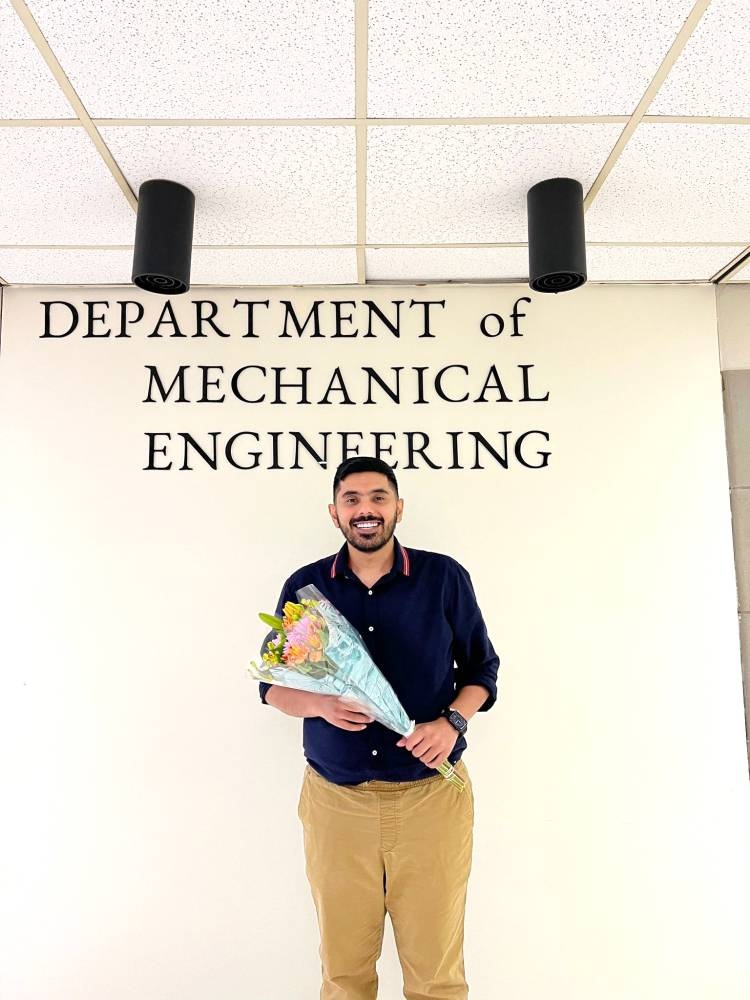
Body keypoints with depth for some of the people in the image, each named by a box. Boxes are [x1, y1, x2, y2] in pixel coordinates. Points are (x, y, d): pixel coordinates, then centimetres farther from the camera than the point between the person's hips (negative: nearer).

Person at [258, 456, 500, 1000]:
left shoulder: (445, 577, -5)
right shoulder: (304, 586, -1)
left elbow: (482, 667, 5)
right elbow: (273, 683, 7)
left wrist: (452, 722, -12)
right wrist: (319, 704, -14)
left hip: (431, 793, -1)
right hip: (335, 797, 1)